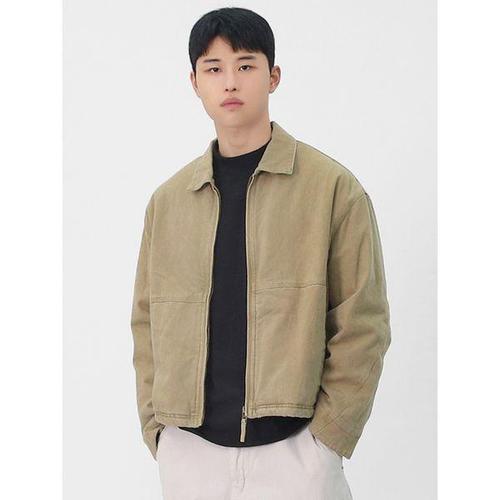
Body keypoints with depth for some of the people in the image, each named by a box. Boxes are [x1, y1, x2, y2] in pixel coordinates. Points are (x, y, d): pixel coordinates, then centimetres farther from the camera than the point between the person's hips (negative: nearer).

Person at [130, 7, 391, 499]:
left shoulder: (333, 187, -3)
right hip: (188, 455, 3)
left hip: (292, 450, -3)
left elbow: (363, 324, -4)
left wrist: (327, 437, -9)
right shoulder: (167, 201, 7)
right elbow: (147, 323, 11)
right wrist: (157, 430, 2)